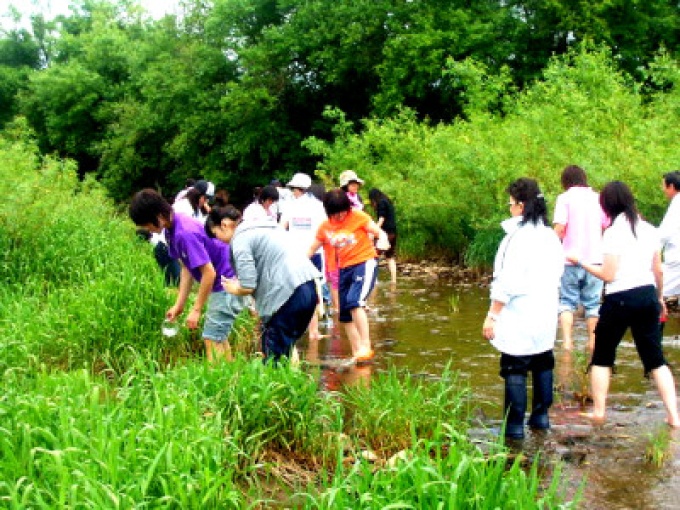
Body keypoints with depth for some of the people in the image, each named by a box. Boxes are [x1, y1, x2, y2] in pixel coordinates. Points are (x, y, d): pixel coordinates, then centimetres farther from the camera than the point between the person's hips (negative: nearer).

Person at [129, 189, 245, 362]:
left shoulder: (185, 233, -27)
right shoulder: (171, 230, 2)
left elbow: (209, 273, -25)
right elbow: (187, 268, 10)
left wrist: (196, 310, -17)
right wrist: (179, 305, 7)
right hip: (220, 284, 10)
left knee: (212, 340, -9)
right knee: (219, 337, 18)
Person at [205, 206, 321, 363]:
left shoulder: (240, 239, -5)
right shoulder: (261, 227, 23)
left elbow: (247, 287, -12)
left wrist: (233, 289, 10)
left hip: (289, 294, -9)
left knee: (273, 354, -2)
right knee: (285, 350, 16)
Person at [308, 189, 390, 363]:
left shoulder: (358, 217, -5)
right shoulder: (325, 228, 6)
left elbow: (380, 232, -6)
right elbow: (312, 248, 15)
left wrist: (383, 241, -29)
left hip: (365, 263, -6)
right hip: (344, 269, 6)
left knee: (355, 301, -27)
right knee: (345, 313, 7)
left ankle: (366, 346, -23)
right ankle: (357, 352, 18)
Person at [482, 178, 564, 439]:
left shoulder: (518, 236, -17)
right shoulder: (551, 236, 8)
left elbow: (507, 282, -19)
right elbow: (557, 277, 15)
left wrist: (492, 315, -13)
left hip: (518, 318, -8)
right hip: (546, 316, 8)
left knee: (515, 370, -2)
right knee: (542, 364, 18)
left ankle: (514, 425, 0)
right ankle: (541, 416, 25)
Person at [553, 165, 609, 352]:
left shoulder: (565, 198, -2)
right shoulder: (598, 198, 8)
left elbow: (560, 227, -12)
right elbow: (607, 227, 9)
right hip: (595, 258, 3)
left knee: (567, 302, 5)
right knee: (593, 303, 12)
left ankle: (567, 341, -7)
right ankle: (593, 342, 14)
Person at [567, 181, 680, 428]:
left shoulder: (614, 232, -12)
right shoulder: (649, 230, 6)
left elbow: (608, 275, -13)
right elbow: (658, 270, 11)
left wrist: (580, 262, -3)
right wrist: (660, 297, 26)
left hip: (620, 299, -5)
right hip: (648, 295, 5)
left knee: (602, 357, 11)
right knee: (656, 359, 11)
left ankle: (598, 411, 11)